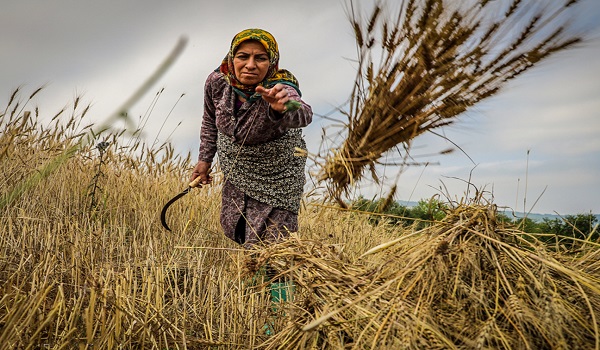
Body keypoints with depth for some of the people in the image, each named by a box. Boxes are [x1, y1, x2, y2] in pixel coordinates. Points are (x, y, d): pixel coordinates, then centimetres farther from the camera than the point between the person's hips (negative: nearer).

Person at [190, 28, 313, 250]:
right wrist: (205, 159, 6)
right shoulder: (217, 81, -19)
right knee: (233, 230, 23)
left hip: (276, 178, -5)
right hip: (234, 171, 5)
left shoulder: (280, 90, -34)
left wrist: (283, 108, -79)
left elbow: (304, 115, -58)